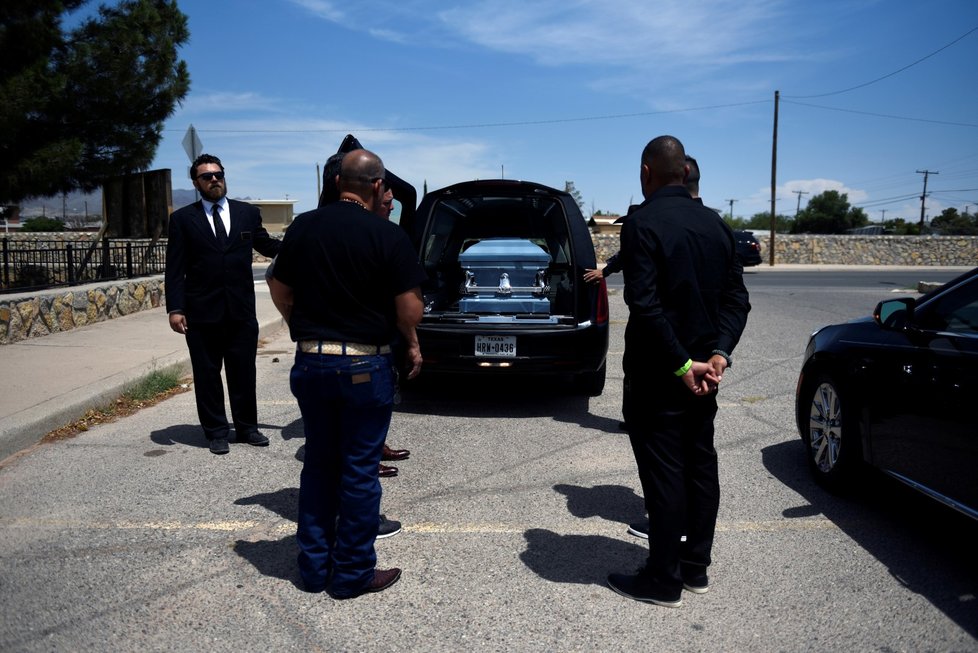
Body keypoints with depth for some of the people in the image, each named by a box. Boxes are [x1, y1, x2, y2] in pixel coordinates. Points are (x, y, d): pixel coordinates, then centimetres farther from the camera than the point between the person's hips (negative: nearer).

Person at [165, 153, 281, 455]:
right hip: (202, 312, -1)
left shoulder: (248, 213, 7)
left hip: (242, 310, 2)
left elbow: (268, 245, 17)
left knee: (244, 372, 10)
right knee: (207, 374, 7)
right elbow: (175, 269, -1)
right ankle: (216, 431, 20)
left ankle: (246, 427, 24)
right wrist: (175, 308, -9)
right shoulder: (182, 219, 2)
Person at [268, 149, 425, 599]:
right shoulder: (387, 235, -11)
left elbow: (280, 291, 9)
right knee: (359, 471, 6)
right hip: (365, 366, -4)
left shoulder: (303, 227, 3)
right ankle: (353, 574, 17)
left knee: (318, 464, 17)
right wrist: (412, 344, 5)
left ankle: (314, 567, 26)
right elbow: (408, 305, -13)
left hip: (310, 362, 5)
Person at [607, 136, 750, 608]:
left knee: (663, 476, 1)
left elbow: (646, 305, -23)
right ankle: (695, 568, 28)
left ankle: (663, 581, 12)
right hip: (703, 374, 7)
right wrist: (717, 354, -4)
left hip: (658, 377, -7)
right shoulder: (715, 224, 8)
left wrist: (682, 365, -17)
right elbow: (736, 298, 5)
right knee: (700, 467, 15)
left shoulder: (642, 224, -15)